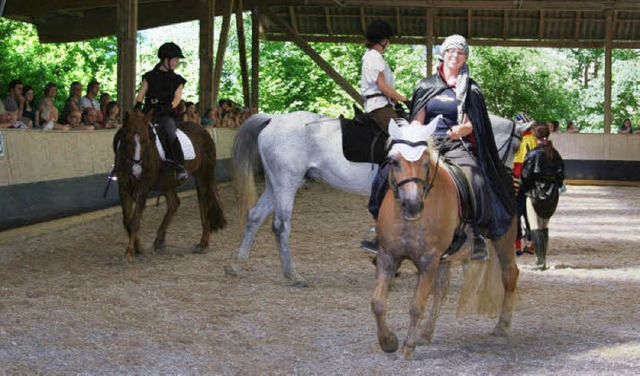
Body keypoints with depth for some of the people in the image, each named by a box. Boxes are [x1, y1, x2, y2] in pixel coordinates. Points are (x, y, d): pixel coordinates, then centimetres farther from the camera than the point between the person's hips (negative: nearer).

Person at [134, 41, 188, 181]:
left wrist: (170, 107, -16)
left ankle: (180, 168, -39)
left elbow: (177, 97, 3)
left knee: (170, 133, -32)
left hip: (167, 114, -2)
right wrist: (138, 105, -8)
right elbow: (141, 94, 12)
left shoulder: (177, 80, 15)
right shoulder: (150, 77, 16)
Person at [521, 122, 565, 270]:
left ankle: (540, 261, -6)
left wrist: (524, 189, 5)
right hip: (552, 196, 6)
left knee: (536, 228, -1)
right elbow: (561, 174, 8)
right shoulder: (555, 154, 3)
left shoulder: (533, 154, -15)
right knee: (545, 227, 16)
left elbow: (526, 176, -12)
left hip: (536, 194, -5)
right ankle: (543, 258, 20)